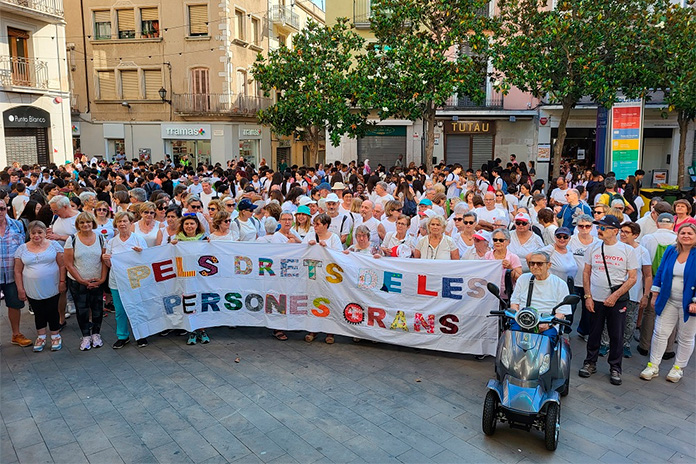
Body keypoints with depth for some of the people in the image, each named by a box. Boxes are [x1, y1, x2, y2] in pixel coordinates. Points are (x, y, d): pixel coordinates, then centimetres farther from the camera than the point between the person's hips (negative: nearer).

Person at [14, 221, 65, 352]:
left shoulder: (54, 245, -2)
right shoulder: (22, 249, 2)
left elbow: (62, 265, 0)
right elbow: (18, 271, 4)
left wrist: (62, 281, -6)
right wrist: (20, 289, 1)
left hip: (52, 289, -1)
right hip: (32, 291, 2)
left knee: (53, 312, 5)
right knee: (39, 313, 11)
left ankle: (55, 336, 20)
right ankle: (41, 337, 27)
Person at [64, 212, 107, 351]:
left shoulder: (100, 238, 1)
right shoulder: (72, 240, -4)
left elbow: (104, 261, 1)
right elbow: (68, 264, -5)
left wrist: (102, 279, -8)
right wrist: (82, 281, -9)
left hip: (97, 282, 1)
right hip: (77, 282, -1)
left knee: (97, 309, 7)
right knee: (82, 310, 6)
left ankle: (96, 334, 25)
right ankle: (86, 336, 22)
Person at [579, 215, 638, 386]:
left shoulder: (627, 250, -4)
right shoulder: (593, 248, 3)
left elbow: (632, 277, -4)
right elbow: (586, 273, 7)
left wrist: (615, 296, -13)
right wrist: (588, 296, -1)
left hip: (617, 300, -2)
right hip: (595, 299, 2)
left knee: (617, 335, 5)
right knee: (594, 333, 10)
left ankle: (615, 368, 20)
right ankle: (590, 363, 25)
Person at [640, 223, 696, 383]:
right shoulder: (670, 251, 2)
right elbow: (660, 272, 9)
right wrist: (655, 294, 7)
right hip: (668, 301, 3)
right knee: (660, 333, 4)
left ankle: (678, 368, 28)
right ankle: (653, 366, 14)